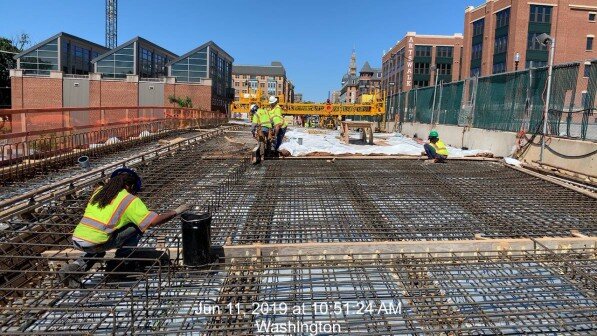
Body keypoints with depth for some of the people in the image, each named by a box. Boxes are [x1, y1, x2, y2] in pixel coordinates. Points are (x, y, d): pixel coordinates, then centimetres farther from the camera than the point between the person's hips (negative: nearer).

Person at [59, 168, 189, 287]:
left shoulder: (98, 191, 16)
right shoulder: (130, 200, -3)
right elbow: (153, 221, -11)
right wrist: (176, 212, 0)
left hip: (76, 240, 7)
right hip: (95, 243, -7)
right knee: (137, 228, 5)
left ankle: (75, 267, 18)